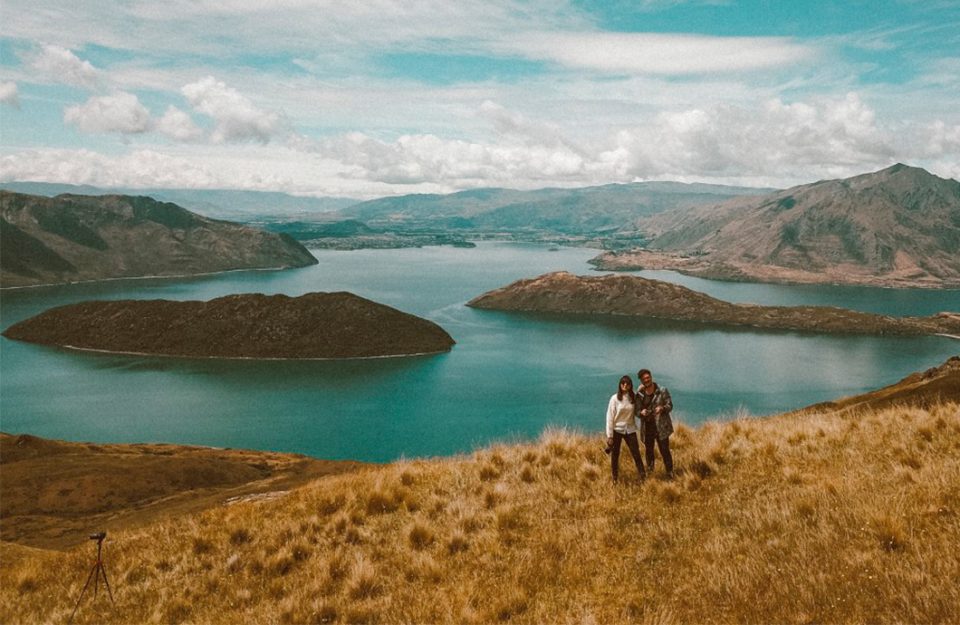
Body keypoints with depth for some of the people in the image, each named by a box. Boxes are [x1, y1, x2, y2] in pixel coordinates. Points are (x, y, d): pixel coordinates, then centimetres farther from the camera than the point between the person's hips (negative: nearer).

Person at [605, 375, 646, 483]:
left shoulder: (633, 397, 0)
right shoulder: (615, 398, -10)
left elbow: (635, 413, 10)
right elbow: (610, 417, -9)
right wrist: (609, 436, -11)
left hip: (630, 430, 2)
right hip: (617, 430, -2)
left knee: (636, 454, 0)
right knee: (615, 455, 7)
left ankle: (643, 477, 8)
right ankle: (615, 479, 19)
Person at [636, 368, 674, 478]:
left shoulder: (662, 390, -4)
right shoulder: (639, 394, 3)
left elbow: (670, 406, -3)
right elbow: (637, 411, 5)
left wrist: (662, 408, -25)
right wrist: (641, 412, -19)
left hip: (661, 426, -3)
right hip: (647, 427, 3)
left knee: (665, 451, -5)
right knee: (649, 451, 15)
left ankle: (670, 474, 6)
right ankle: (649, 472, 31)